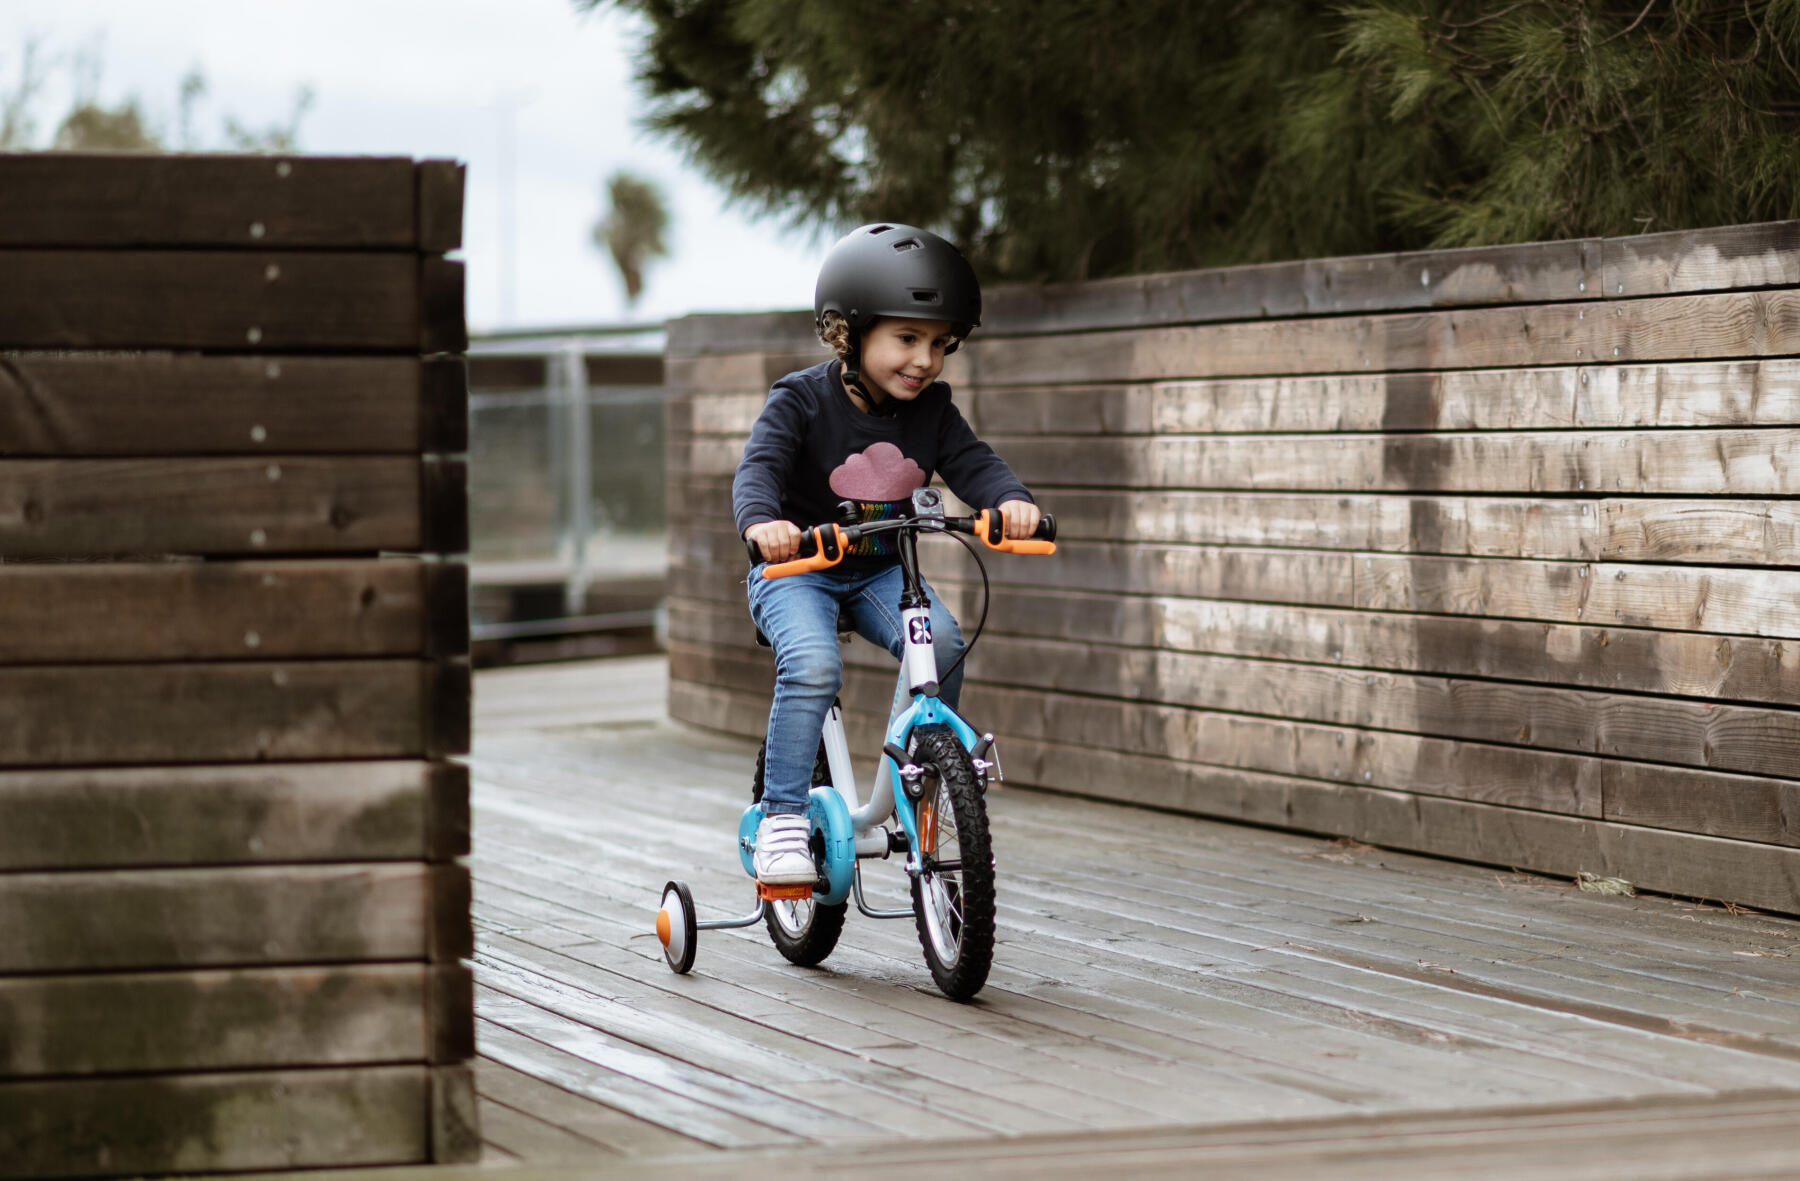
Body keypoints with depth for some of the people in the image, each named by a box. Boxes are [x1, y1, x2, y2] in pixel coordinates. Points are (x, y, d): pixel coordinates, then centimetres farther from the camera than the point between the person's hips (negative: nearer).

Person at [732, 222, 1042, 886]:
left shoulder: (932, 410, 0)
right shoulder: (802, 401, -14)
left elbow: (972, 464, -10)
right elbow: (759, 466, -26)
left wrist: (1010, 500, -34)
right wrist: (762, 521, -49)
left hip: (882, 570, 4)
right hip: (797, 570, -4)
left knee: (940, 641, -23)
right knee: (813, 664, -31)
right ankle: (783, 816, -24)